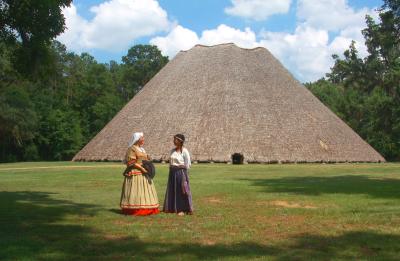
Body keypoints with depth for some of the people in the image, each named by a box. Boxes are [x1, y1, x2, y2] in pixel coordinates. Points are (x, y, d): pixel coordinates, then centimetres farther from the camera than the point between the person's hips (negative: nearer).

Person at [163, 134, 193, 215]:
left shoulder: (184, 151, -8)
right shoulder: (173, 151, 11)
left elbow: (187, 165, -9)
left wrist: (179, 166, -9)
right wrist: (172, 167, 2)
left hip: (181, 173, -7)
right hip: (172, 173, 7)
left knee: (182, 191, -3)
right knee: (172, 190, 8)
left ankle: (183, 209, 4)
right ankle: (173, 208, 17)